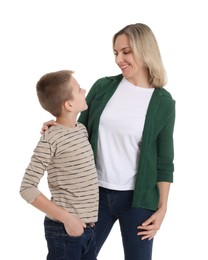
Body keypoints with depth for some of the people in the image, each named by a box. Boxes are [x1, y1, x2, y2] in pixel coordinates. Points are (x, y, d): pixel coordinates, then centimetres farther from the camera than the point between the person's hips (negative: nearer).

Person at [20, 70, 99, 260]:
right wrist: (66, 217, -18)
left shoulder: (82, 130, 7)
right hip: (64, 230, -7)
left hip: (88, 228, 7)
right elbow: (27, 189, -17)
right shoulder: (51, 140, -16)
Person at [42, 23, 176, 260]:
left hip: (137, 198, -2)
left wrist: (162, 208, -3)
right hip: (96, 192, 2)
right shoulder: (102, 87, 1)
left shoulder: (163, 102, -4)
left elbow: (164, 160, 0)